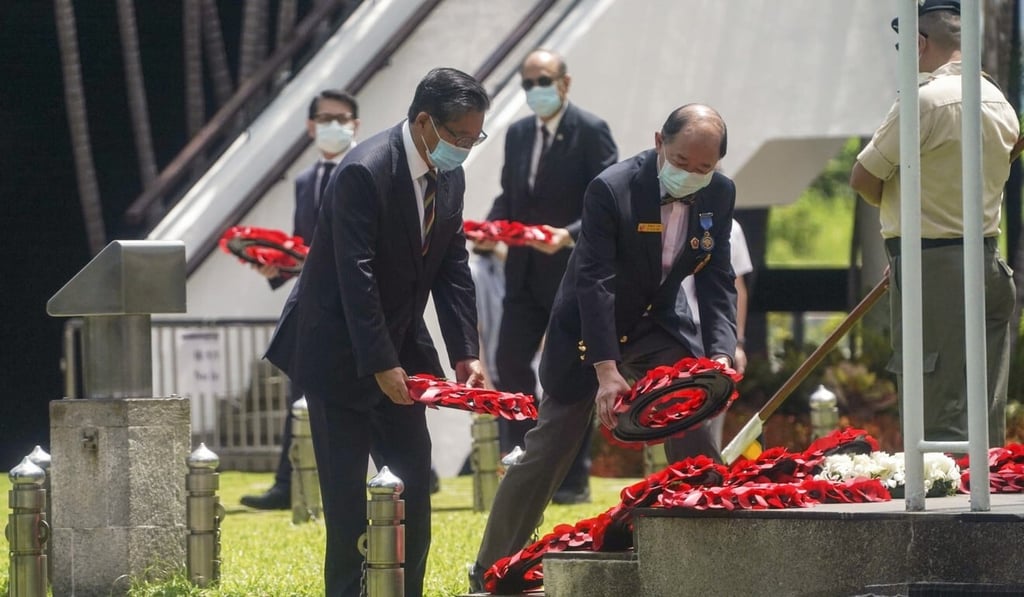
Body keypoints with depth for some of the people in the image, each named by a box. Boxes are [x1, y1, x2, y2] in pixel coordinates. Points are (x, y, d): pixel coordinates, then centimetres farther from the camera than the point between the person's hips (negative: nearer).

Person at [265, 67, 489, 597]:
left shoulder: (450, 177, 2)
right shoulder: (364, 173, -23)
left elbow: (453, 270, 5)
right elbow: (355, 277, -24)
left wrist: (465, 354, -5)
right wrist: (381, 365, -24)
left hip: (398, 344, 8)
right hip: (339, 349, -8)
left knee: (414, 475, 5)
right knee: (346, 486, -5)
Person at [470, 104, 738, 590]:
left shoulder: (720, 195, -10)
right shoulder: (611, 189, -26)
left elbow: (716, 280, -7)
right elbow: (594, 282, -29)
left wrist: (720, 354, -23)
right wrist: (606, 370, -36)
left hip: (660, 323, 4)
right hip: (590, 328, -4)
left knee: (696, 439, -8)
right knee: (547, 452, -1)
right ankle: (488, 575, 9)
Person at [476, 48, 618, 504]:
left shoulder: (591, 132, -8)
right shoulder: (518, 134, 12)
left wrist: (570, 235, -27)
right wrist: (490, 229, -3)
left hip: (573, 274, -6)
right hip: (526, 274, 6)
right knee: (510, 362, -2)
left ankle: (574, 480, 7)